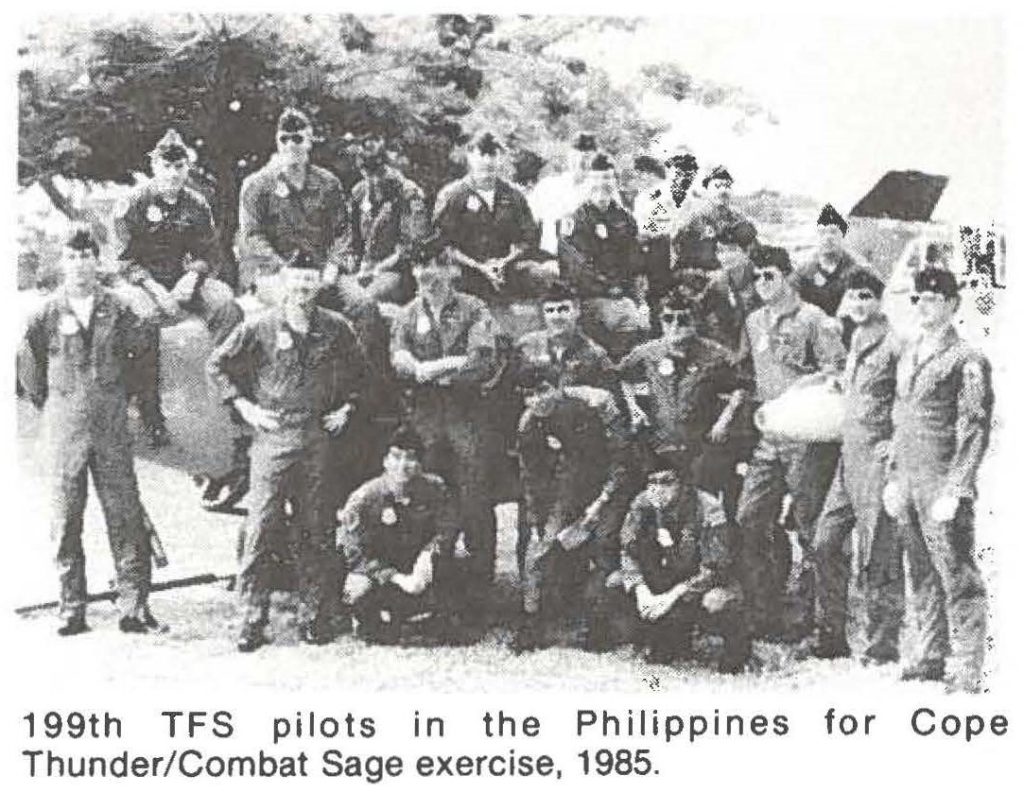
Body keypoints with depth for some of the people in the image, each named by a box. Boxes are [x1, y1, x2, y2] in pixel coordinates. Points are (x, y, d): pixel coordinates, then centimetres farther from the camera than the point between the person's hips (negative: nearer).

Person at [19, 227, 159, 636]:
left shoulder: (118, 311, 3)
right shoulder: (46, 315, 2)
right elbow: (29, 368, 12)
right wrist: (50, 405, 13)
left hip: (113, 431, 0)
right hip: (67, 429, 0)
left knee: (125, 517, -1)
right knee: (66, 521, 3)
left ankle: (133, 606, 3)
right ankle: (71, 610, 9)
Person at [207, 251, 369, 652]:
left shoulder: (335, 328, 6)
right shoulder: (258, 328, -1)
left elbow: (358, 370, 23)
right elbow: (217, 366, 7)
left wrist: (347, 407, 10)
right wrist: (245, 406, 0)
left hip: (317, 437, 2)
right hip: (272, 436, -2)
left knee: (316, 532, 5)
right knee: (262, 529, -5)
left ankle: (313, 618, 13)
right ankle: (252, 620, -1)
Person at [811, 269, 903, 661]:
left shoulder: (893, 342, -11)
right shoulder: (857, 339, 16)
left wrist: (896, 443, -16)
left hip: (879, 457, -9)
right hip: (849, 455, 9)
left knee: (876, 555, -5)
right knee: (825, 544, 9)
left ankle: (880, 645, 4)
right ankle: (833, 636, 19)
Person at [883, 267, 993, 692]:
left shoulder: (968, 361, -9)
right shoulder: (908, 355, 14)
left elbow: (975, 432, -11)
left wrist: (955, 491, -16)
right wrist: (894, 478, 14)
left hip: (943, 486, -7)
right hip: (908, 485, 7)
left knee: (958, 578, -2)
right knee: (920, 576, 14)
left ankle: (967, 669, 4)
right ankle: (931, 654, 25)